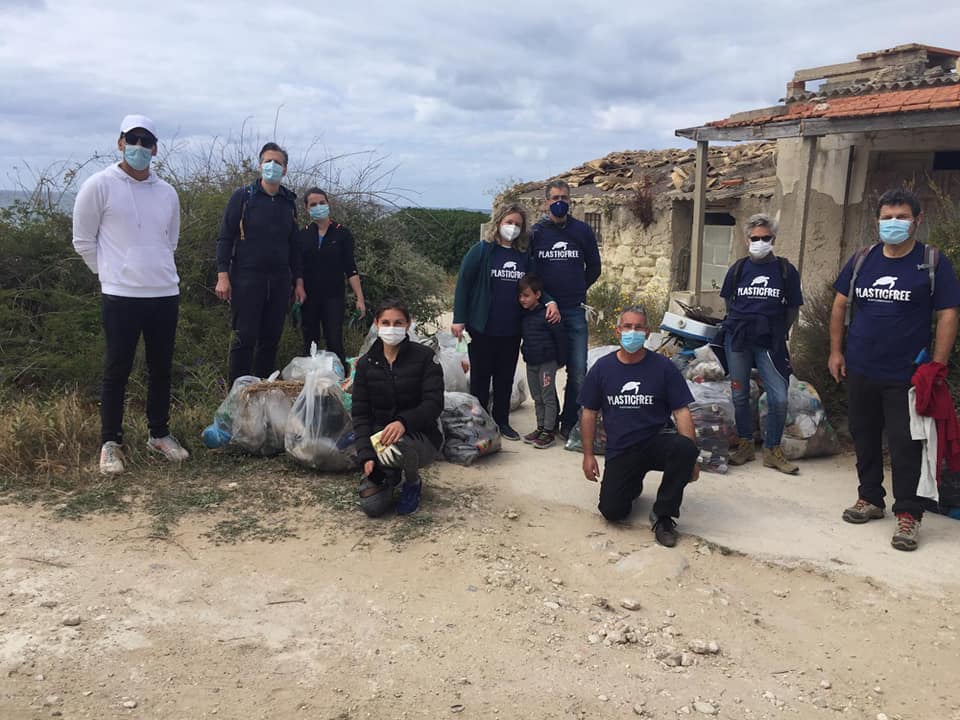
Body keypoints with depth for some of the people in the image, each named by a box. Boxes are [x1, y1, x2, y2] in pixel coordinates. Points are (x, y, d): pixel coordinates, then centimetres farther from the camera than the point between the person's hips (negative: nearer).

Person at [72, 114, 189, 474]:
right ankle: (111, 443, 13)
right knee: (117, 370, 2)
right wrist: (112, 273, 4)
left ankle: (159, 434, 25)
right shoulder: (101, 185, -5)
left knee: (161, 369, 11)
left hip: (166, 295, 4)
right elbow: (83, 240, 0)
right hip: (121, 296, -4)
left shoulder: (167, 193, 9)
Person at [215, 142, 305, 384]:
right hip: (247, 278, -4)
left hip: (279, 281, 4)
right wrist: (222, 275, -11)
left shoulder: (289, 202, 13)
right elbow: (225, 237, -2)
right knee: (245, 339, -4)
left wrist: (298, 281, 12)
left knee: (271, 340, 6)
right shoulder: (243, 196, 0)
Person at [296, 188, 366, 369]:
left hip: (333, 297, -2)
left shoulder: (342, 234, 1)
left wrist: (360, 298, -7)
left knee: (335, 343, -9)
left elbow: (351, 269, 0)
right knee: (309, 344, 6)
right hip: (308, 298, 2)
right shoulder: (302, 236, 6)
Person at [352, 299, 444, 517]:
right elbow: (360, 414, 1)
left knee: (397, 448, -39)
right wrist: (366, 455, -13)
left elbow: (434, 403, -16)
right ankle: (392, 474, 21)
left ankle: (413, 482, -3)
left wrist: (404, 421, -35)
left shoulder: (424, 357, -7)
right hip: (379, 437, 3)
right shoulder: (366, 364, 3)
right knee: (372, 506, -15)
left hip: (421, 436, -3)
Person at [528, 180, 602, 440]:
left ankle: (570, 423, 10)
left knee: (578, 372, -3)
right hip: (542, 310, 0)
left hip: (575, 312, 1)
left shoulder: (582, 231, 6)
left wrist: (577, 292, 12)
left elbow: (594, 268, 16)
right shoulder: (535, 232, 3)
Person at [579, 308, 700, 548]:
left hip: (657, 441, -1)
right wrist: (588, 455, 4)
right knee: (611, 512, -14)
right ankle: (632, 484, 24)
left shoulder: (663, 367, -4)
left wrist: (691, 457, -15)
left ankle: (663, 515, -13)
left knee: (684, 448, -35)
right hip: (620, 451, 1)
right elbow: (589, 413, 8)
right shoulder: (602, 368, 2)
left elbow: (681, 412, -5)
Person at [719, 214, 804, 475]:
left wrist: (777, 334, 3)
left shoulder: (786, 270, 1)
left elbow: (793, 309, 7)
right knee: (740, 395, 8)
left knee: (779, 398, -8)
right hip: (737, 339, 2)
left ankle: (772, 450, 9)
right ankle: (745, 444, 24)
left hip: (769, 342, -2)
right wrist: (739, 325, 9)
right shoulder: (738, 268, 6)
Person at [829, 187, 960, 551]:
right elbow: (840, 305, 12)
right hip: (860, 372, 4)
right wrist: (836, 351, 7)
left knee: (905, 446, -1)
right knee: (864, 439, 14)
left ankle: (907, 515, 8)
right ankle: (870, 498, 29)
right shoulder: (862, 260, 5)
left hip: (906, 377, -4)